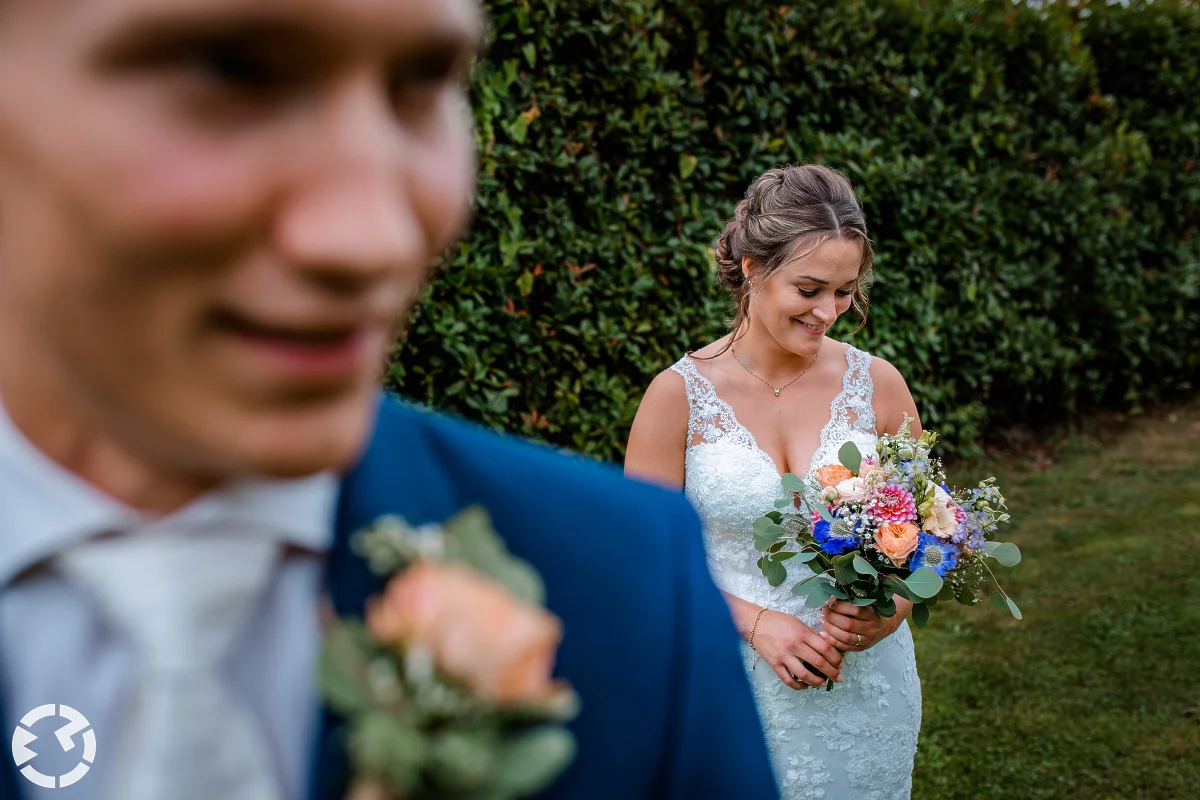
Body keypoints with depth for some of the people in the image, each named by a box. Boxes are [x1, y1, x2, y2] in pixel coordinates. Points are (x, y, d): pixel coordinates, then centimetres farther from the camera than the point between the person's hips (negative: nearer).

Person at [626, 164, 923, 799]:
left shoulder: (877, 385, -4)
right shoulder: (679, 396, -10)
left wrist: (891, 611, -14)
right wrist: (758, 623, -17)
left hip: (867, 688, 2)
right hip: (737, 690, -2)